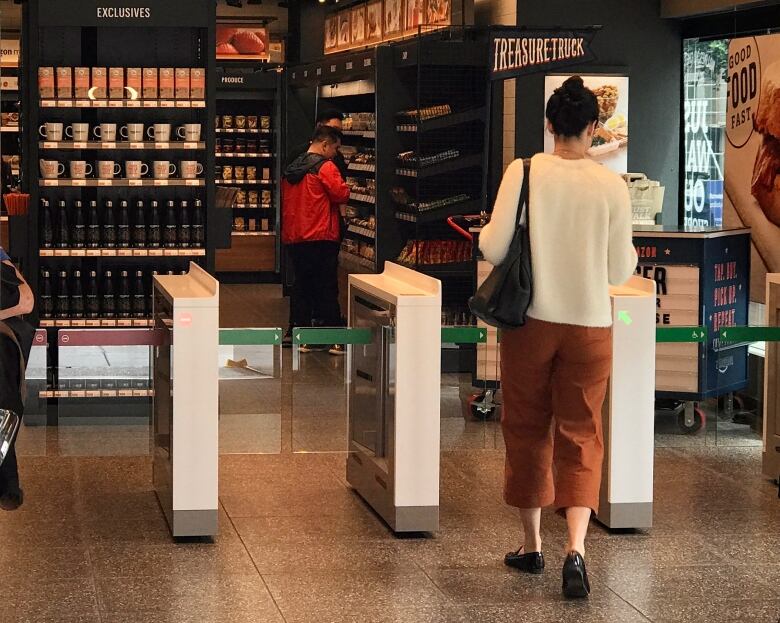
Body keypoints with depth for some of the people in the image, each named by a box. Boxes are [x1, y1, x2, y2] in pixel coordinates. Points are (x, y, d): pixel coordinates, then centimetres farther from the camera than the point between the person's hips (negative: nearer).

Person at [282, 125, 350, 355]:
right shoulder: (325, 167, -10)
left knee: (301, 285, 11)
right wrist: (345, 187, 5)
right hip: (321, 237, -7)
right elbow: (341, 194, -15)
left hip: (294, 237, 7)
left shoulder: (292, 168, 14)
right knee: (327, 287, -2)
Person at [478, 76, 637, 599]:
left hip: (531, 321, 0)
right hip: (590, 325, 0)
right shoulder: (612, 187, -5)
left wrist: (484, 232, 14)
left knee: (527, 431, 14)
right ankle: (576, 547, -10)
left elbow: (494, 249, -8)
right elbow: (620, 271, 0)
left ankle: (532, 545, 24)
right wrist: (629, 252, 21)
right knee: (581, 436, 7)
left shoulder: (523, 173, -8)